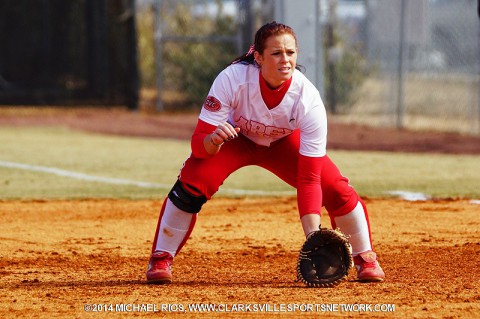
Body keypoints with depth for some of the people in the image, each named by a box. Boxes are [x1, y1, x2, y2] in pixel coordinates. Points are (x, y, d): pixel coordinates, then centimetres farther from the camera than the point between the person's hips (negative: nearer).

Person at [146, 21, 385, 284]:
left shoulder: (308, 99, -35)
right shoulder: (232, 79, -37)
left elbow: (309, 179, -34)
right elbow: (199, 143, -34)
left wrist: (313, 235, -45)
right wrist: (213, 140, -59)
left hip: (284, 143, 1)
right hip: (236, 138, -1)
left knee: (338, 190, -16)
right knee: (191, 183, -27)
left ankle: (365, 258, 12)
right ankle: (160, 260, -6)